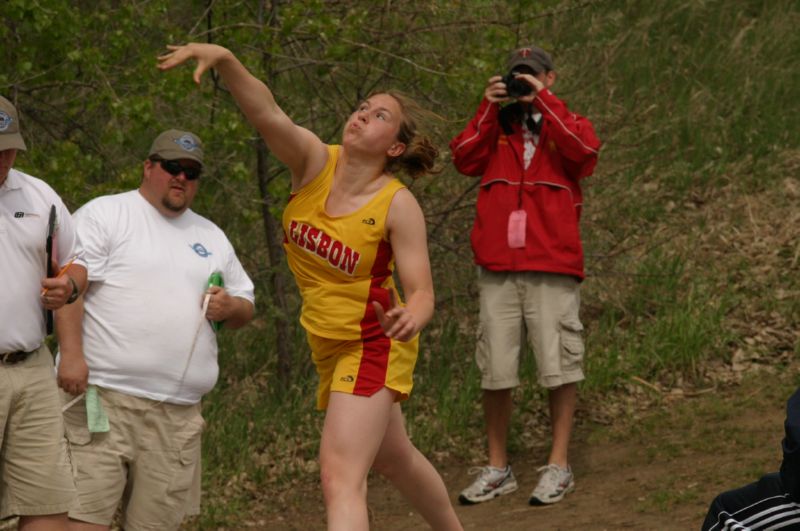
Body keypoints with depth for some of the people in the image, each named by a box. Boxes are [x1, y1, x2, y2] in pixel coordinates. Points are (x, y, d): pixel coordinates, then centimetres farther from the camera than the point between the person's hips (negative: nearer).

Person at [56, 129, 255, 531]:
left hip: (179, 412, 6)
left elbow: (245, 306, 26)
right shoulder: (104, 215, 3)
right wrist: (70, 353, -18)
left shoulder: (211, 237, 22)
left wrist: (230, 308, 2)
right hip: (101, 396, -6)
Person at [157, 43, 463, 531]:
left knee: (341, 477, -18)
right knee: (394, 458, 26)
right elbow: (266, 111, -28)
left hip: (372, 347, -7)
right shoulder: (315, 162, -11)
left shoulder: (398, 206, -20)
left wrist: (412, 319, -44)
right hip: (330, 345, 7)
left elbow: (422, 292, -20)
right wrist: (224, 60, -46)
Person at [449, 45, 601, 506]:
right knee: (496, 372, 2)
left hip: (553, 268, -3)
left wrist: (543, 100, -9)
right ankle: (498, 469, 10)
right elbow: (465, 159, 2)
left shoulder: (565, 124, 11)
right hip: (498, 269, 3)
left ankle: (559, 466, 4)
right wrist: (490, 108, -3)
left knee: (559, 366, -3)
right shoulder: (496, 127, 18)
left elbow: (585, 150, -12)